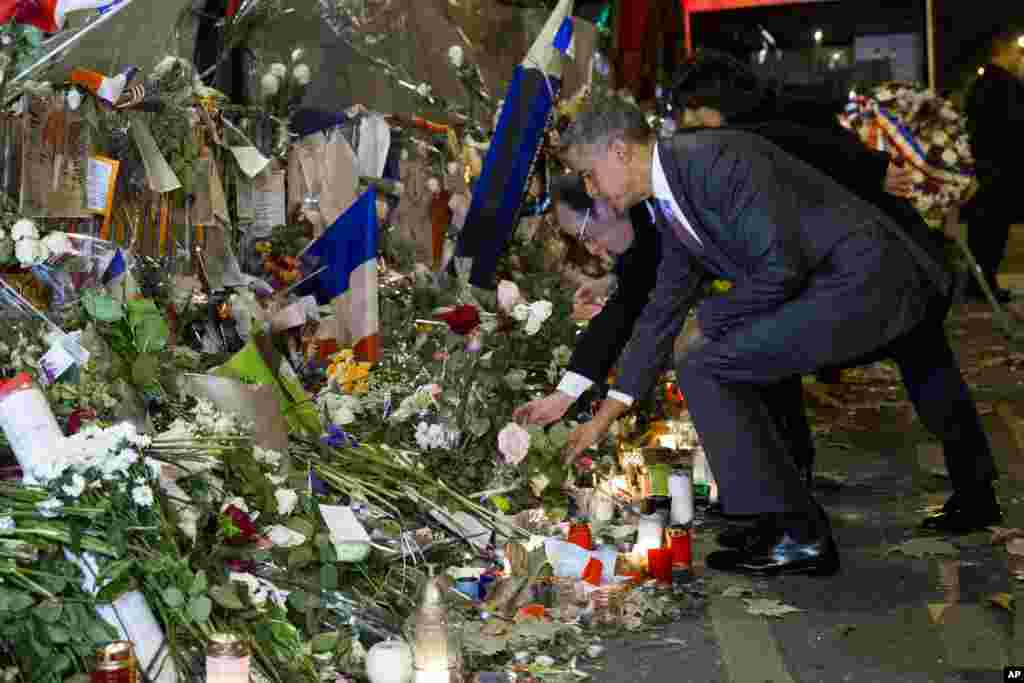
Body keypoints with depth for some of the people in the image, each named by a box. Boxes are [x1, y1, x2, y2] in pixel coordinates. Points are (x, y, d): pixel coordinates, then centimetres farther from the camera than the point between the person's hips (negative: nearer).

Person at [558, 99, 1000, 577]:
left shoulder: (717, 157, -18)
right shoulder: (671, 207, 13)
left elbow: (781, 268, -22)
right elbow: (663, 310, 19)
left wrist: (707, 322, -6)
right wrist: (605, 416, 20)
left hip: (864, 282, -10)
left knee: (705, 368, -11)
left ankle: (799, 536, -6)